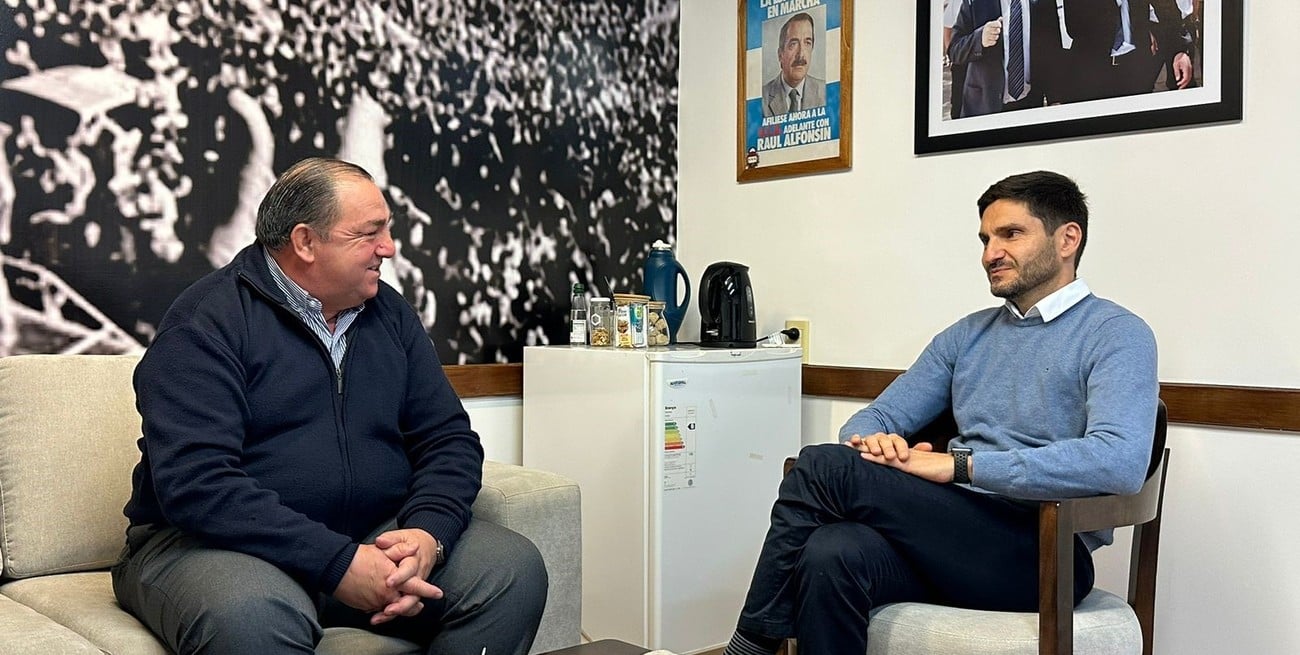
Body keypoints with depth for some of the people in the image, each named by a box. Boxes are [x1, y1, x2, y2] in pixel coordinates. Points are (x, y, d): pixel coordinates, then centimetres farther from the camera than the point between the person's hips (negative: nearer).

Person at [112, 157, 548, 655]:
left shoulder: (389, 314, 10)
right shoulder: (206, 323, -9)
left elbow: (449, 438, 8)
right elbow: (195, 482, -20)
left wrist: (428, 532, -14)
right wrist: (339, 563, -26)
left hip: (372, 536, 6)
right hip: (217, 544, -5)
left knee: (516, 569, -15)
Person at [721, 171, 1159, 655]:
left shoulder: (1115, 334, -1)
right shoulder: (966, 336, 19)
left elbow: (1120, 462, -20)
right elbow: (875, 418, 18)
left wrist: (957, 465, -21)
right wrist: (873, 440, -9)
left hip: (1042, 551, -5)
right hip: (949, 533, 5)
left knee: (825, 466, -21)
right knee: (831, 555, -32)